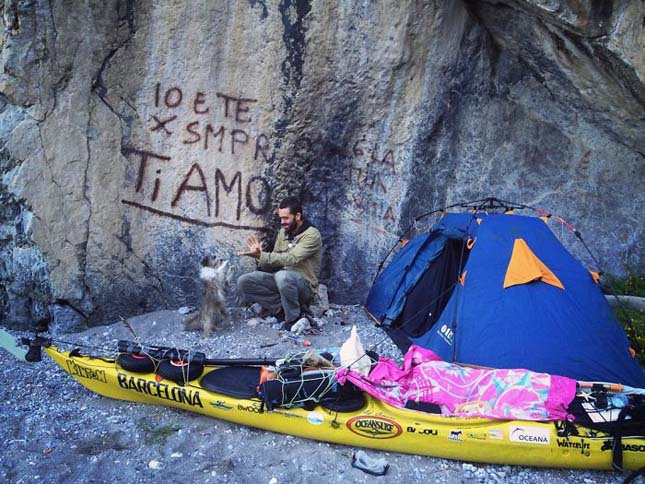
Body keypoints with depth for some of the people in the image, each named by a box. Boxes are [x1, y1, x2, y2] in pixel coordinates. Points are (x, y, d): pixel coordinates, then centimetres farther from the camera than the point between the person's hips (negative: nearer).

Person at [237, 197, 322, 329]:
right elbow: (275, 261, 6)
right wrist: (261, 255, -15)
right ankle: (284, 308, -9)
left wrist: (261, 255, -28)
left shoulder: (312, 235, -13)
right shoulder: (283, 232, 9)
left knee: (282, 276, -40)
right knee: (244, 282, -10)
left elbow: (291, 258, -26)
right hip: (281, 279, 7)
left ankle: (294, 317, -15)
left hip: (303, 285, -7)